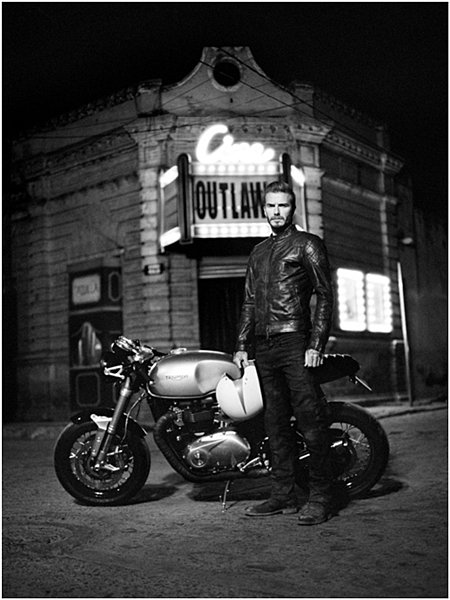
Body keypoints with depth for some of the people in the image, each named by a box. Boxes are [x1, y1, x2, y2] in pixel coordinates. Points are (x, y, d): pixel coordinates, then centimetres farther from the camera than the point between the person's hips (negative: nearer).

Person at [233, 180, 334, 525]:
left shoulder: (308, 244, 3)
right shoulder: (259, 252, 22)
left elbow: (325, 296, -4)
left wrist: (316, 345, -13)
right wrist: (242, 345, 14)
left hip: (296, 344, -6)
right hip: (264, 348, 6)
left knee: (311, 423, -7)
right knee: (276, 425, 8)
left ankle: (320, 499, -1)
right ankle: (283, 495, 15)